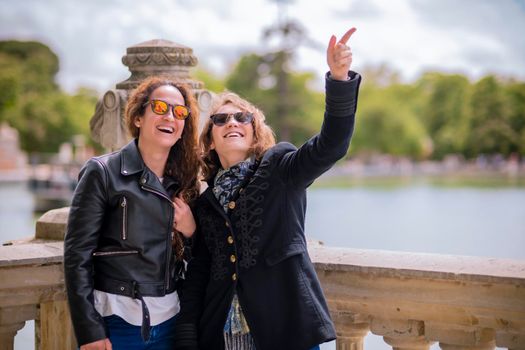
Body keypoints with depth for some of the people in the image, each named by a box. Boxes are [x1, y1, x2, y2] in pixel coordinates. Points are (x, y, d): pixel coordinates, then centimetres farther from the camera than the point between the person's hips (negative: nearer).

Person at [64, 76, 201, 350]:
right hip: (115, 320, -5)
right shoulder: (102, 173, -6)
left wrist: (192, 232, -4)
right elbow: (78, 254, -10)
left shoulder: (184, 181, 9)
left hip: (169, 319, 5)